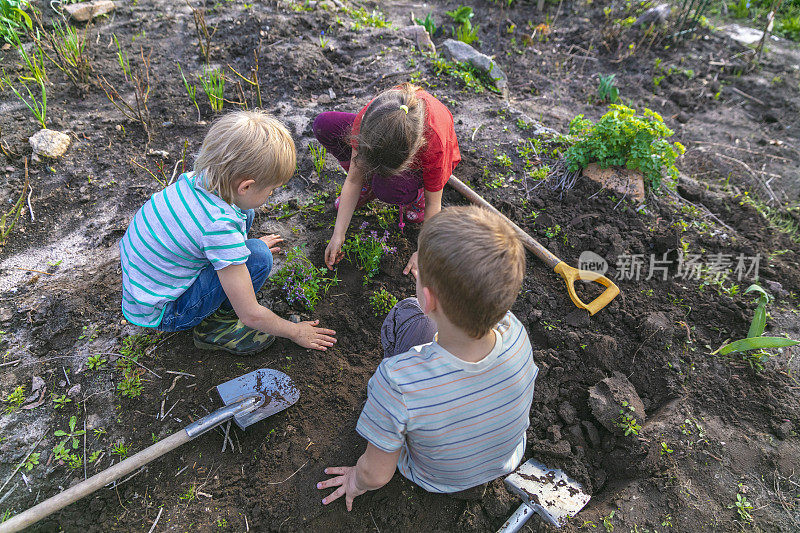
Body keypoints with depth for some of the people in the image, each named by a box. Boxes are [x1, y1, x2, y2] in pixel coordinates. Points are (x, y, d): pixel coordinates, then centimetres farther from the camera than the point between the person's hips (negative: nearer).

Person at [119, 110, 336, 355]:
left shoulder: (195, 179, -12)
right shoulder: (219, 226, -35)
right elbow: (251, 316, -25)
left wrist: (239, 245, 32)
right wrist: (296, 332, -9)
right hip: (159, 313, -8)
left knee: (243, 213, 3)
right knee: (258, 258, -22)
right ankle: (213, 329, -2)